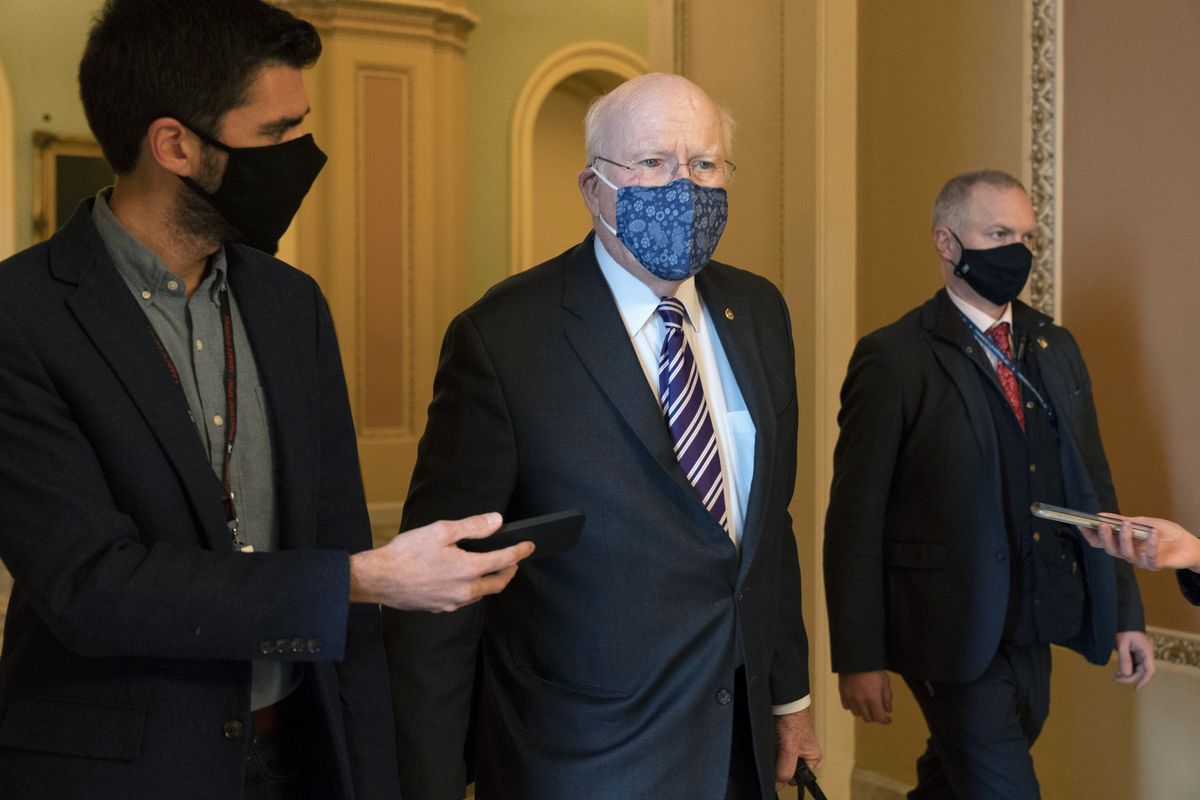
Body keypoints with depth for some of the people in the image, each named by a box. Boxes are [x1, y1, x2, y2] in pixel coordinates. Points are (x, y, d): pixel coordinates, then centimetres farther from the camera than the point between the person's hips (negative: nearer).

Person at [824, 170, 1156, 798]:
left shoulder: (1056, 347, 10)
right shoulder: (894, 358, -11)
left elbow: (1093, 483, 14)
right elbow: (855, 517, -11)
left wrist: (1124, 611, 10)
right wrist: (858, 657, -12)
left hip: (1035, 630, 6)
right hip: (955, 636, -6)